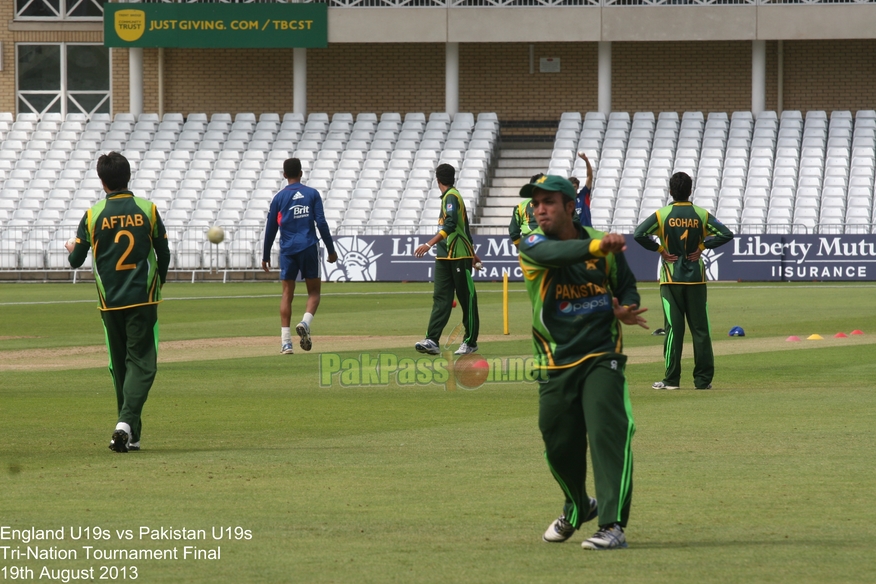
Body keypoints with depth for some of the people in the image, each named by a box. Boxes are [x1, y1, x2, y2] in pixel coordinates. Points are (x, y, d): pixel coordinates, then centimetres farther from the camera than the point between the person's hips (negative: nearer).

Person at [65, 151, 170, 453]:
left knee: (119, 365, 13)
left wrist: (71, 248, 27)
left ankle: (131, 433, 16)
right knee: (141, 363, -2)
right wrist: (159, 283, 23)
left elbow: (76, 260, 2)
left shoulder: (93, 215, -3)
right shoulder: (148, 210, -3)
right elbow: (164, 254, 4)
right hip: (143, 299, -1)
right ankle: (127, 422, -23)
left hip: (110, 303, 1)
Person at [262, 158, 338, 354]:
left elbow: (271, 229, 6)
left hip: (288, 250, 1)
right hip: (308, 248, -1)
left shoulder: (279, 198, 4)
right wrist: (331, 250, 2)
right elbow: (321, 223, -3)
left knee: (287, 293, 3)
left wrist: (266, 256, 14)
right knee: (314, 290, 10)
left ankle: (286, 342, -4)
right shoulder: (312, 194, 3)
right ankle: (305, 322, -18)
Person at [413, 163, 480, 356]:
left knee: (467, 299, 0)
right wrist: (472, 252, 31)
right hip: (444, 256, 9)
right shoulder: (449, 196, 17)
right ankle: (432, 341, -11)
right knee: (440, 298, -2)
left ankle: (470, 342, 6)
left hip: (459, 256, -9)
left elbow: (451, 225, -24)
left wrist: (430, 244, -32)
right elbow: (464, 226, 24)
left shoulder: (451, 197, -11)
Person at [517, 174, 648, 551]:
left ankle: (613, 525, -21)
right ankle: (577, 508, 39)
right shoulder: (532, 246, -7)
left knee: (609, 434, -19)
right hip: (556, 365, 1)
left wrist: (626, 309, -11)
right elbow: (556, 253, -30)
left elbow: (627, 286, 14)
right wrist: (595, 247, -50)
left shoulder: (606, 245, 1)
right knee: (559, 445, 10)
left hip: (602, 357, -1)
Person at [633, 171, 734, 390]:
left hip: (671, 279, -1)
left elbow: (639, 235, -15)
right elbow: (726, 234, -6)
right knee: (700, 329, 4)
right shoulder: (701, 215, 0)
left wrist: (660, 249, -5)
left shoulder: (662, 215, -5)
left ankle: (672, 379, -1)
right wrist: (702, 246, -1)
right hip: (696, 279, 1)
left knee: (673, 328, 0)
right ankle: (703, 379, 4)